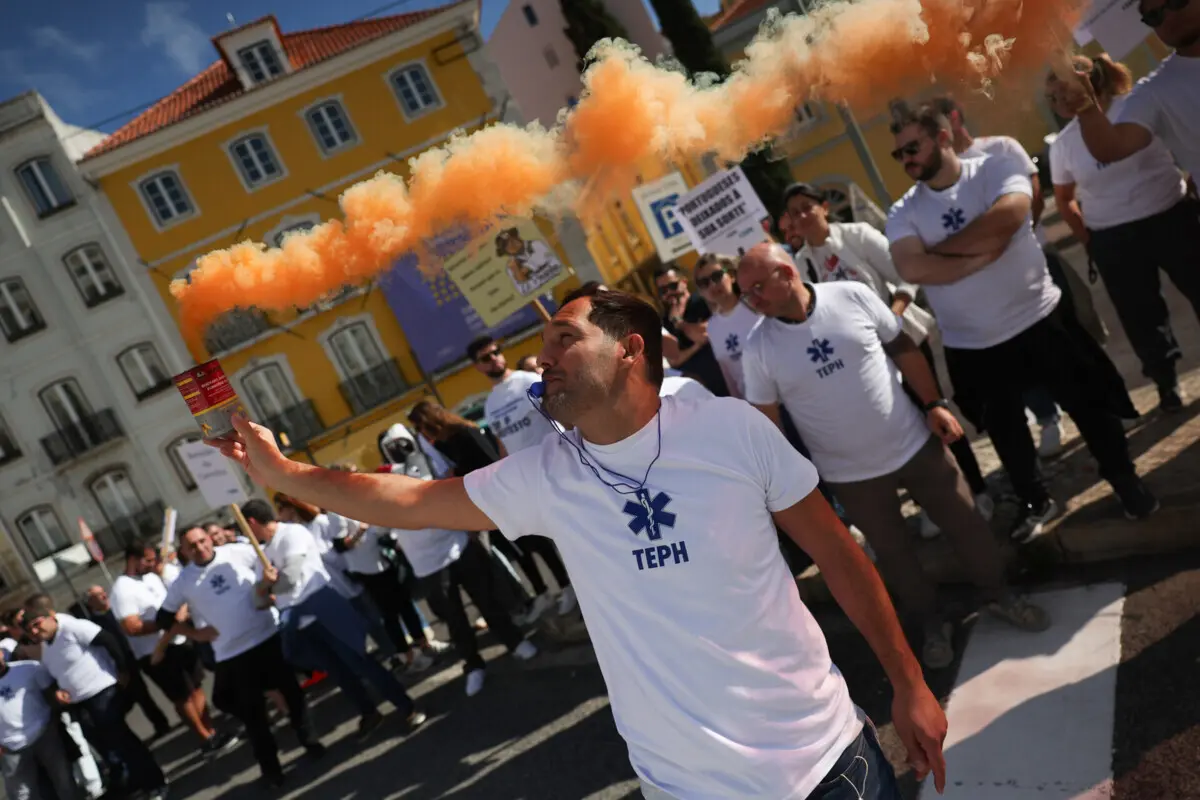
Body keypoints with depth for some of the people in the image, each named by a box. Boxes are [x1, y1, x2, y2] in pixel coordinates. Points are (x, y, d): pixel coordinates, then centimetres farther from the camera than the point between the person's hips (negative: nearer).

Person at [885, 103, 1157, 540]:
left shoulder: (995, 169, -9)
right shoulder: (904, 211, -4)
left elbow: (1007, 217, -29)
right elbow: (911, 268, -21)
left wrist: (939, 248, -20)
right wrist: (980, 254, -23)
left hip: (1039, 318, -2)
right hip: (971, 344, 3)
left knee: (1087, 405, 12)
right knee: (1005, 429, 17)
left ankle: (1126, 481, 35)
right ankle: (1036, 501, 39)